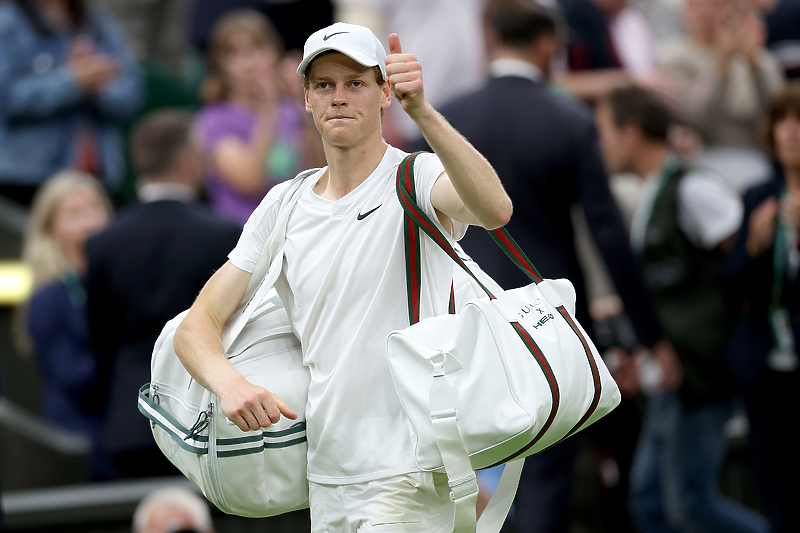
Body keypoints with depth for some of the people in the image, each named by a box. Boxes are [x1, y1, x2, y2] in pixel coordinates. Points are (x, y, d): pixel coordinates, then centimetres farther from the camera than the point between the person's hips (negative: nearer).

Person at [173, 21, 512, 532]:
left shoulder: (417, 178, -8)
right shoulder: (283, 206, 9)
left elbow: (495, 210, -32)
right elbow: (198, 324, 5)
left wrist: (423, 111, -45)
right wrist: (229, 383, -18)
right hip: (326, 481, 6)